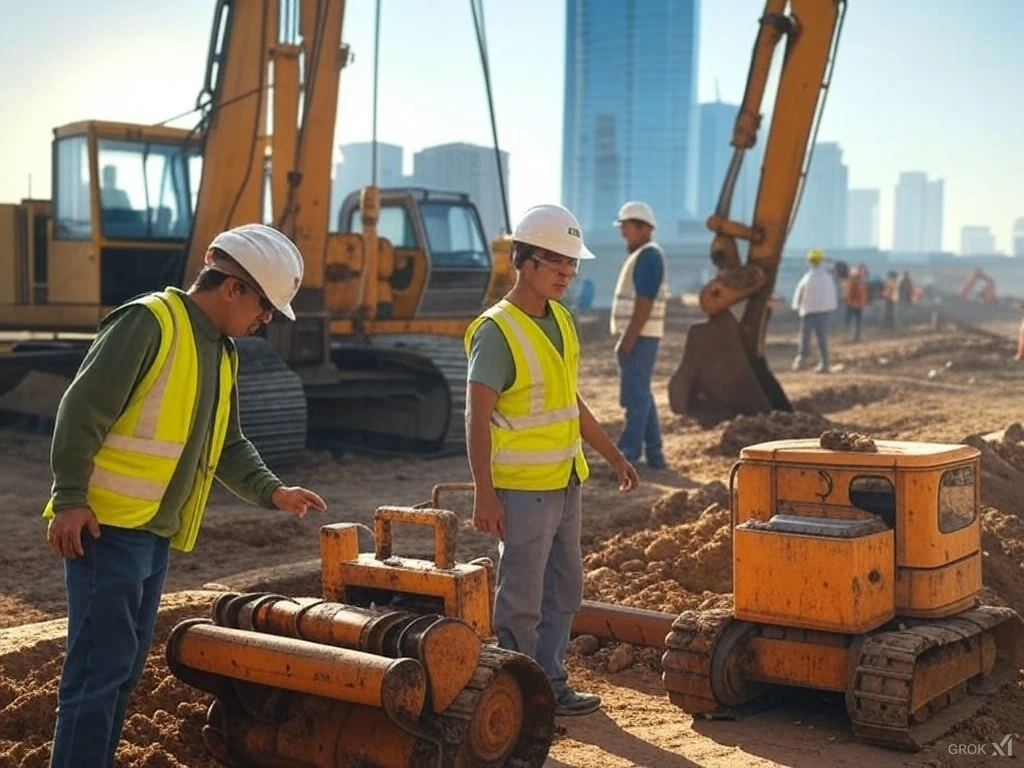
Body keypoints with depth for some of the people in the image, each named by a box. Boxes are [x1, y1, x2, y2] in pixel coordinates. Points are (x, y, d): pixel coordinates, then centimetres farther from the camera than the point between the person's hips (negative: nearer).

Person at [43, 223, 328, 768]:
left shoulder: (221, 353, 15)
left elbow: (228, 446, 20)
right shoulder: (148, 322, -13)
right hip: (106, 526, -9)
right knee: (100, 665, -6)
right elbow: (81, 411, -17)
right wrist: (70, 501, -20)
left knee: (126, 665, 15)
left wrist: (271, 491, 5)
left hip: (153, 533, 9)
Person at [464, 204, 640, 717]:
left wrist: (612, 454, 20)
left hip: (565, 482, 9)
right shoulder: (497, 331, -17)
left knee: (564, 593, 16)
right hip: (523, 489, -8)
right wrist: (484, 495, -23)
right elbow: (478, 419, -19)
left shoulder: (561, 319, 8)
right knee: (521, 600, 1)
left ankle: (550, 684, 28)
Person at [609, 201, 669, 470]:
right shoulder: (639, 255, 17)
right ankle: (653, 454, 18)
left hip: (639, 336, -11)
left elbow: (644, 304, -21)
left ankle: (629, 454, -6)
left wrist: (628, 339, -22)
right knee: (641, 395, 13)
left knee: (634, 396, -8)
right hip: (635, 335, 11)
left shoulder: (649, 256, -14)